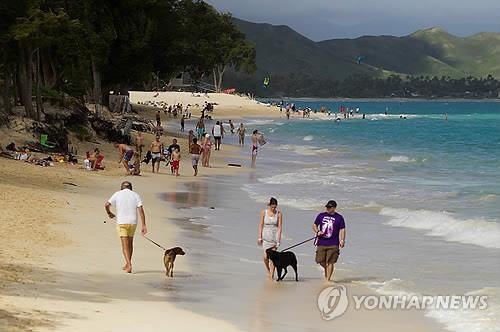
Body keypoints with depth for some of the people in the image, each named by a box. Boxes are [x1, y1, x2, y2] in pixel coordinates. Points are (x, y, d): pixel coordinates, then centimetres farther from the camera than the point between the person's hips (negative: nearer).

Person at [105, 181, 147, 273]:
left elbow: (107, 205, -8)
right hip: (132, 222, 2)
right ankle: (127, 264, 27)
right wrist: (143, 225, -9)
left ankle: (129, 265, -17)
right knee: (130, 243, 19)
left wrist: (109, 213, 13)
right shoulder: (135, 195, 5)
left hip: (121, 222, -2)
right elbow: (141, 210, -6)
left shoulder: (117, 194, 3)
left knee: (125, 245, -1)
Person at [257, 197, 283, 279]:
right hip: (266, 235, 1)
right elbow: (261, 225, 3)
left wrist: (278, 239, -11)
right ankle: (268, 270, 24)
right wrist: (260, 236, 0)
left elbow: (280, 226, -5)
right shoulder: (263, 212, -2)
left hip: (275, 236, -1)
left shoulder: (279, 213, -4)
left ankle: (272, 275, 2)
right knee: (266, 256, -4)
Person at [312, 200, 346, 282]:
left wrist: (342, 241, -7)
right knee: (321, 261, 4)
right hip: (321, 243, 2)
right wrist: (317, 231, -5)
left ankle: (328, 279, 5)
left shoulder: (339, 218, 3)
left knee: (330, 262, -5)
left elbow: (342, 230, 4)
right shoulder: (321, 215, 8)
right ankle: (326, 270, 35)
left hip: (333, 244, -2)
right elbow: (314, 225, 16)